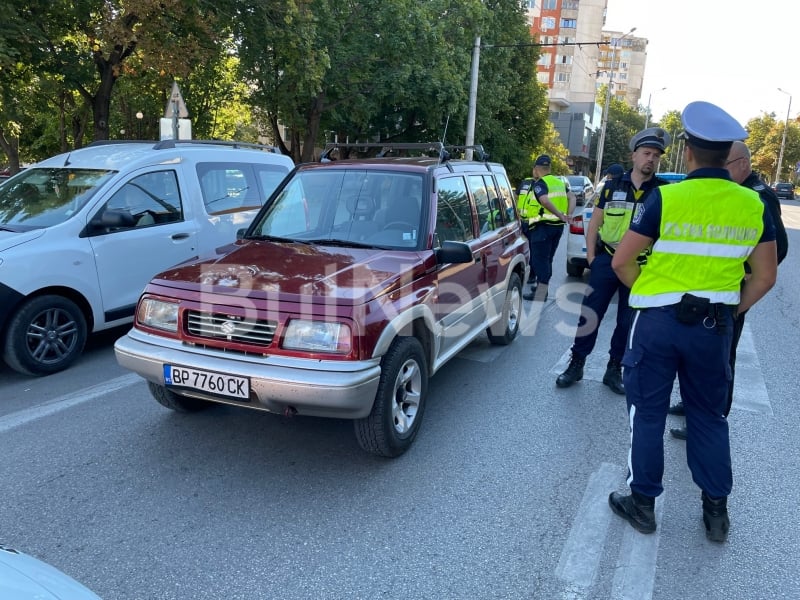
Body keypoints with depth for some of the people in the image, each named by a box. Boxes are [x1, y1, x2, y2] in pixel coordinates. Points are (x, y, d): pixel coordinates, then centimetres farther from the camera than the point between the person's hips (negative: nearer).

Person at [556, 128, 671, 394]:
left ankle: (614, 369, 23)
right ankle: (576, 364, 15)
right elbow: (595, 223, 8)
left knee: (627, 321, 9)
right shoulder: (613, 185, 3)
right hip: (606, 261, 0)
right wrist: (591, 256, 1)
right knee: (589, 314, 3)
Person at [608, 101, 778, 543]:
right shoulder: (753, 205, 0)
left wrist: (650, 295, 3)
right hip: (714, 325, 4)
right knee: (709, 415, 18)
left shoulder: (664, 198, -13)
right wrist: (730, 311, 13)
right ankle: (716, 510, 27)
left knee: (648, 412, 9)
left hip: (658, 321, -3)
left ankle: (642, 503, 21)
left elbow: (622, 262, -12)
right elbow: (765, 277, 3)